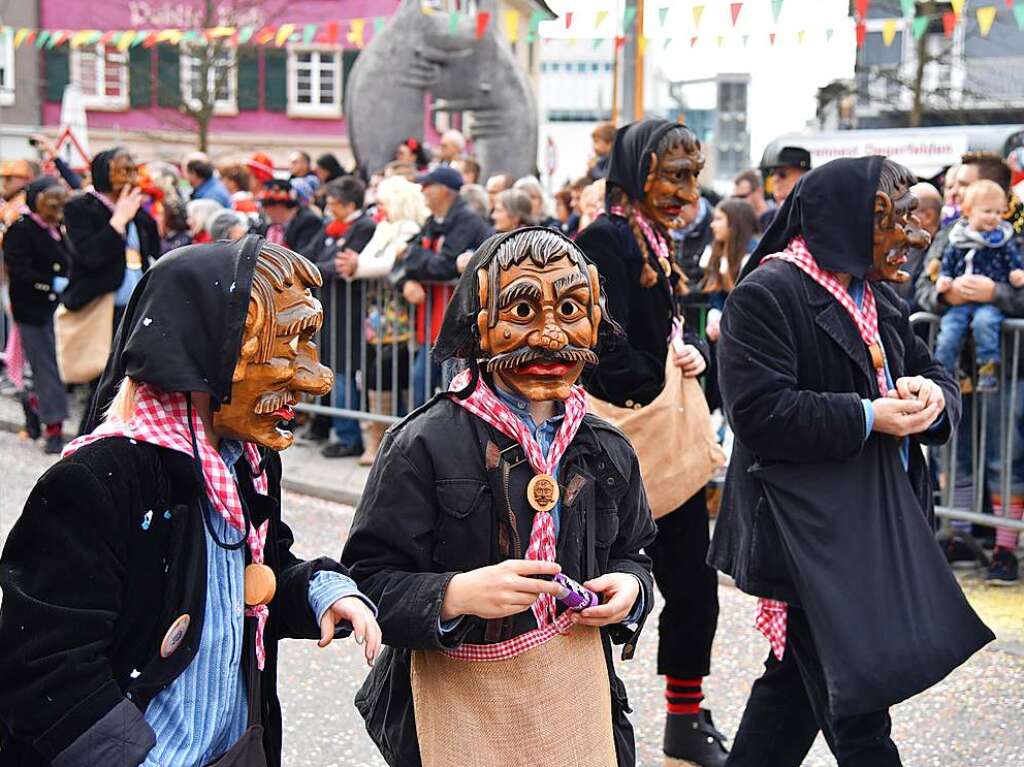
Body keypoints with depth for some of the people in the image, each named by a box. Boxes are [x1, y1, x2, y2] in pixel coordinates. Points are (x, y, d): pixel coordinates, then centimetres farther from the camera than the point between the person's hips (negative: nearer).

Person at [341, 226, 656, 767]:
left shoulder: (607, 451, 4)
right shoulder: (426, 444, -12)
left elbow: (631, 554, 18)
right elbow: (368, 580, -12)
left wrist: (630, 588, -4)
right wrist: (455, 595, -28)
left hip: (578, 702, 4)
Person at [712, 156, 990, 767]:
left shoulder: (878, 297, 16)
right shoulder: (768, 295, -13)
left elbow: (936, 374, 18)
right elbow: (759, 411, -22)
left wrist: (933, 394, -7)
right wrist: (868, 419, -21)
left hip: (872, 527, 9)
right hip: (809, 532, -9)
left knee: (798, 682, 18)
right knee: (858, 714, -5)